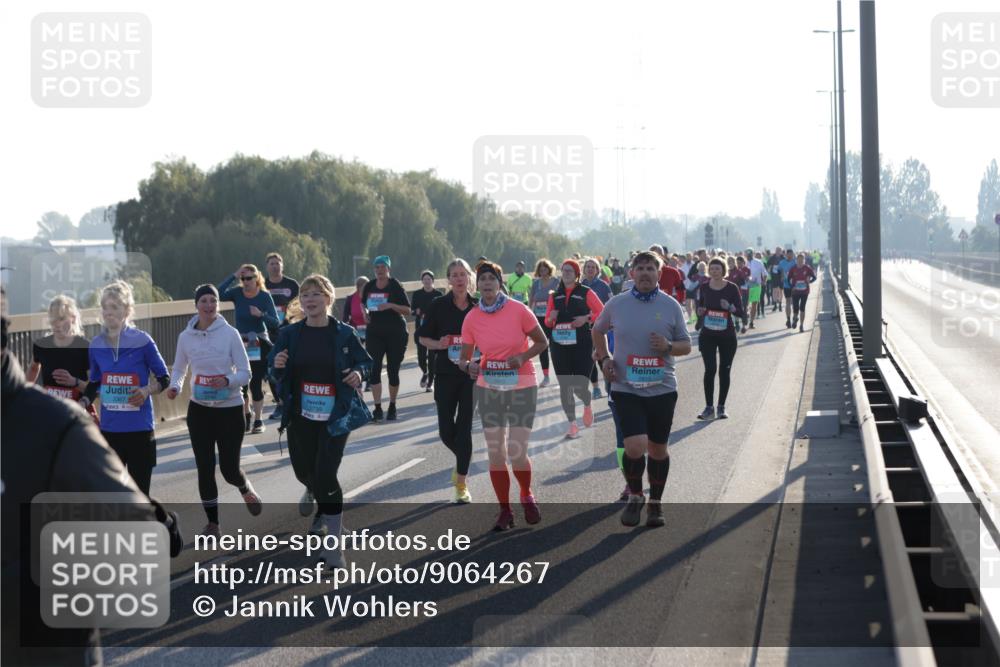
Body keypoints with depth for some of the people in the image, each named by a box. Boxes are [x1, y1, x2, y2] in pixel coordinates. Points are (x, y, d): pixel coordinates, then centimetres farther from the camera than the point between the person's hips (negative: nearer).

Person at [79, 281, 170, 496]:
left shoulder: (142, 341, -8)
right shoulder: (97, 344, 4)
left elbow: (164, 378, 0)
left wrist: (147, 391, -19)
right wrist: (83, 403, 0)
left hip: (139, 429, -4)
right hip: (109, 429, 4)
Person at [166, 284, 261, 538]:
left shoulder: (230, 334, -9)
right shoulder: (186, 336, -1)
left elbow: (245, 373, -8)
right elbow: (179, 369, 13)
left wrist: (228, 381, -28)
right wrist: (175, 386, -8)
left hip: (230, 409, -2)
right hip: (199, 409, 2)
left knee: (229, 468, 1)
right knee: (205, 468, 2)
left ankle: (246, 490, 37)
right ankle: (212, 523, 15)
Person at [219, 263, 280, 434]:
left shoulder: (264, 296, -9)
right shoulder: (237, 293, -3)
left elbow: (275, 323, -13)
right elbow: (218, 294, -23)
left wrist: (261, 314, -30)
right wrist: (234, 276, -22)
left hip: (259, 345, -3)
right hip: (241, 344, 3)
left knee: (256, 382, -4)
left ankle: (258, 420, 8)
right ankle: (247, 415, 29)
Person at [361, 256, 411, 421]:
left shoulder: (395, 286, -7)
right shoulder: (369, 286, 4)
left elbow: (407, 310, -9)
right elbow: (363, 303, 23)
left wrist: (391, 305, -24)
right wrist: (365, 313, 2)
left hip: (395, 333, -3)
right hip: (374, 332, 3)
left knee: (393, 370, 4)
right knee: (374, 369, -10)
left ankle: (392, 406, 21)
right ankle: (377, 408, -10)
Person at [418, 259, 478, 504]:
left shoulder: (478, 306, 1)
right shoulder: (439, 305, -3)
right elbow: (424, 338, 3)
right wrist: (440, 344, -16)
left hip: (472, 373, 0)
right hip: (446, 374, 0)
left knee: (464, 428, -3)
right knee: (446, 430, 2)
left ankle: (461, 483, 4)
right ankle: (462, 459, 33)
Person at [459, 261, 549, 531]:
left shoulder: (518, 310, -11)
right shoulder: (472, 319, -3)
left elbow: (542, 342, -1)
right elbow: (464, 358, 2)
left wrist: (522, 357, -19)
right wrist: (468, 366, -21)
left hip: (522, 387, -3)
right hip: (488, 388, 3)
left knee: (517, 453, -9)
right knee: (495, 454, 3)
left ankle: (527, 496, 21)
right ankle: (505, 511, 17)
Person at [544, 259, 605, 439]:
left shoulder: (586, 293, 0)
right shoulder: (555, 296, 12)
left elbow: (602, 313, -3)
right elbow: (547, 322, 18)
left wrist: (587, 318, -17)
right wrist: (551, 319, -4)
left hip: (582, 345, -4)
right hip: (560, 345, 4)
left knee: (579, 386, -7)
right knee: (565, 386, 0)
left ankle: (587, 405, 29)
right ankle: (572, 424, 6)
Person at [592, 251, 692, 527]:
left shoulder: (671, 306, 1)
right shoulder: (617, 304, 1)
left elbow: (686, 345, 7)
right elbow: (597, 331, 20)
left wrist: (668, 346, -13)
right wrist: (604, 358, 6)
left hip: (662, 388, 1)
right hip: (626, 388, -1)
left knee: (658, 448, 10)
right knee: (635, 447, -15)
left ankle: (655, 503, 28)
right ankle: (635, 496, 11)